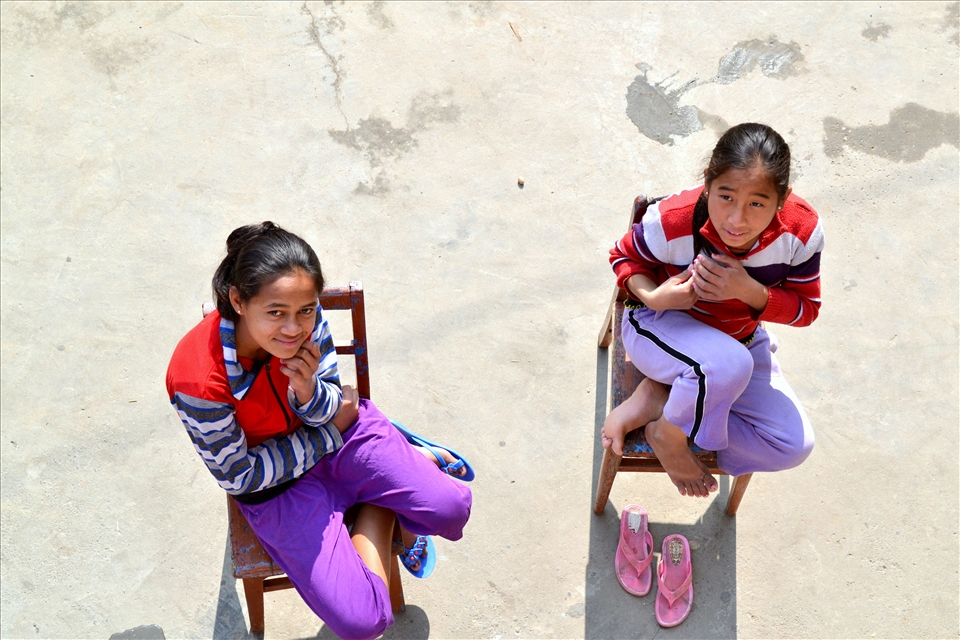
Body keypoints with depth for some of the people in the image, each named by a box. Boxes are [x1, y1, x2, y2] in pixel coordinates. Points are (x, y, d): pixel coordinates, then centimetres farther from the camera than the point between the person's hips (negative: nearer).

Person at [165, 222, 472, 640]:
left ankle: (413, 462, 17)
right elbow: (238, 476, -18)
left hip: (339, 429, 3)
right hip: (273, 483, -2)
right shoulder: (198, 381, -33)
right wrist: (332, 431, -14)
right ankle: (383, 507, 12)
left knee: (451, 508, -16)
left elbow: (330, 409, -7)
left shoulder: (306, 320, -22)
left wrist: (309, 391, -33)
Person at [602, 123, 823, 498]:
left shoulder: (802, 231, -25)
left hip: (739, 337, 5)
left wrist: (749, 291, -33)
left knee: (793, 446, -8)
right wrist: (652, 296, -32)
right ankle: (668, 436, -9)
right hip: (661, 324, -5)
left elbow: (805, 308, -12)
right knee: (729, 365, -41)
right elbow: (624, 257, -9)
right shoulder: (672, 223, -30)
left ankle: (657, 397, -3)